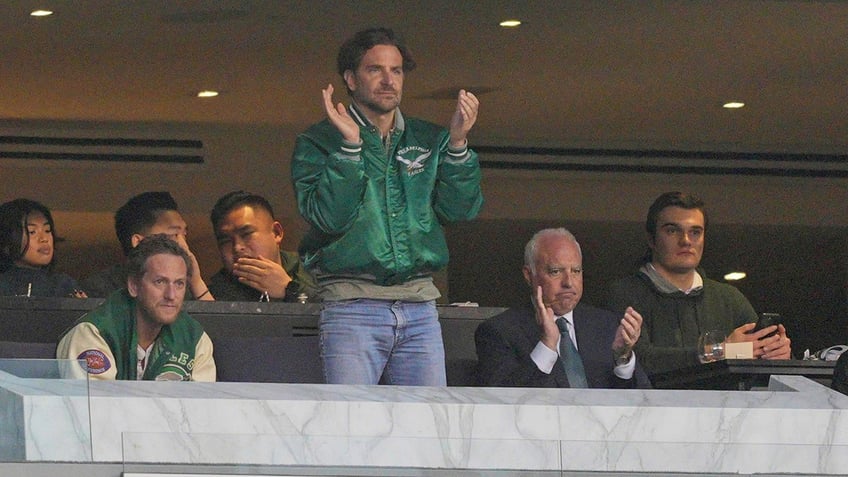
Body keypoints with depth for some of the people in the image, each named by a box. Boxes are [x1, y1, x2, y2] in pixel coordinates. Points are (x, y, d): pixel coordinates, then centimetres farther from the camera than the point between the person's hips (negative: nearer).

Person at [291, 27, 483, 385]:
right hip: (352, 306, -4)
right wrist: (350, 146, -17)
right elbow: (328, 217, -11)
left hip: (419, 306, 4)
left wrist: (457, 144, -6)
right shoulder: (318, 143, 3)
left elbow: (459, 210, 4)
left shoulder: (430, 141, 15)